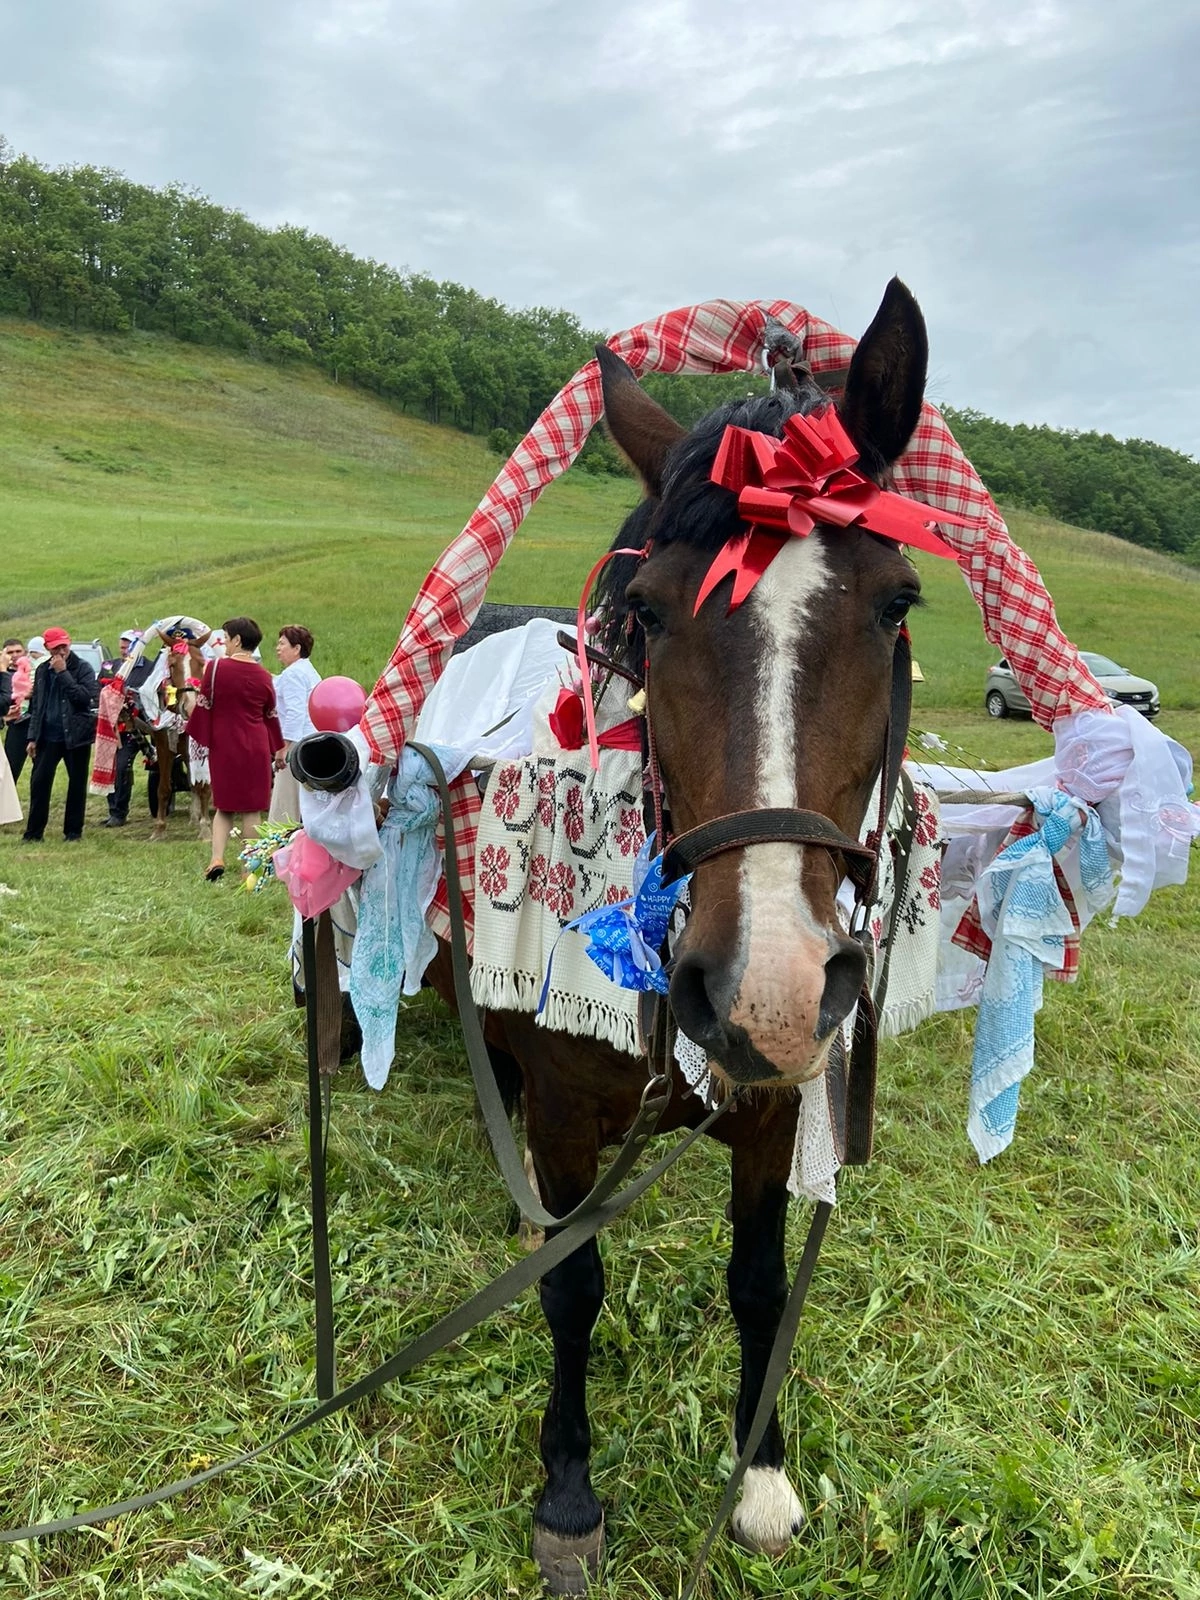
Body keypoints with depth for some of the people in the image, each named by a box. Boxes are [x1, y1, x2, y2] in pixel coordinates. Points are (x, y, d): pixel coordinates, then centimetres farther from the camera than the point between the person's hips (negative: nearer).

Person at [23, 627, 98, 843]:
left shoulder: (83, 668, -3)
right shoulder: (42, 670, 10)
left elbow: (86, 697, -18)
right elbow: (36, 705, 14)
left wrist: (63, 673, -17)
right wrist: (33, 737, 8)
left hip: (76, 735, -3)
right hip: (48, 736, 3)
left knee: (77, 784, 4)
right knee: (39, 782, 0)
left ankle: (73, 831, 13)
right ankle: (33, 832, 8)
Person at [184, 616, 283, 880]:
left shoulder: (215, 667, -8)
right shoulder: (264, 677, 1)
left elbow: (203, 706, -5)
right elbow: (271, 715, 10)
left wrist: (200, 739, 4)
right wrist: (276, 749, 20)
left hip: (224, 747, -1)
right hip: (256, 748, 1)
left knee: (224, 804, 13)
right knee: (252, 807, 6)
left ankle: (217, 858, -2)